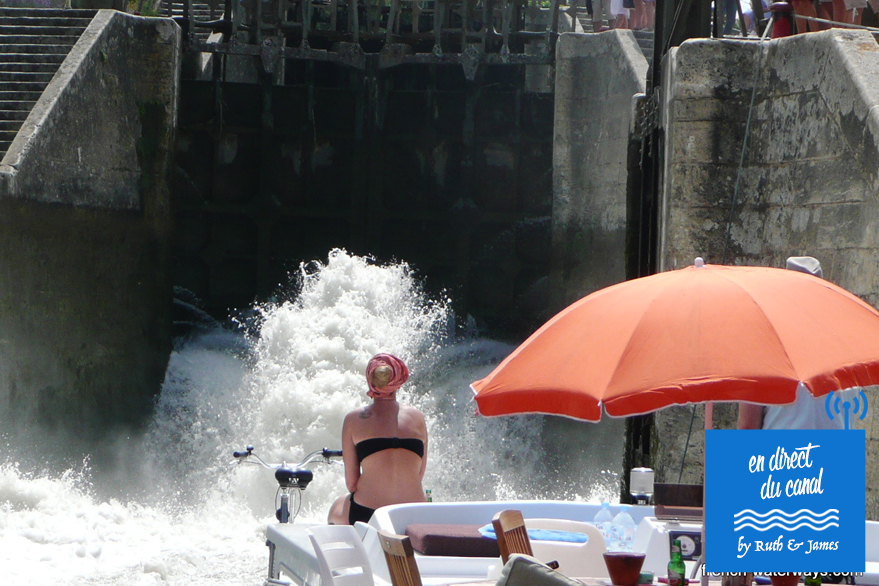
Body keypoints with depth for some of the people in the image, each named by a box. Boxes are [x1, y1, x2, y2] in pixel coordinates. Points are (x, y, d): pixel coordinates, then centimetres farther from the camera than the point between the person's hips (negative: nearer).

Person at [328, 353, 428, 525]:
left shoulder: (354, 419, -2)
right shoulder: (417, 417, 4)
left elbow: (351, 481, 0)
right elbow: (420, 474, 9)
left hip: (366, 514, -2)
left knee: (336, 510, 34)